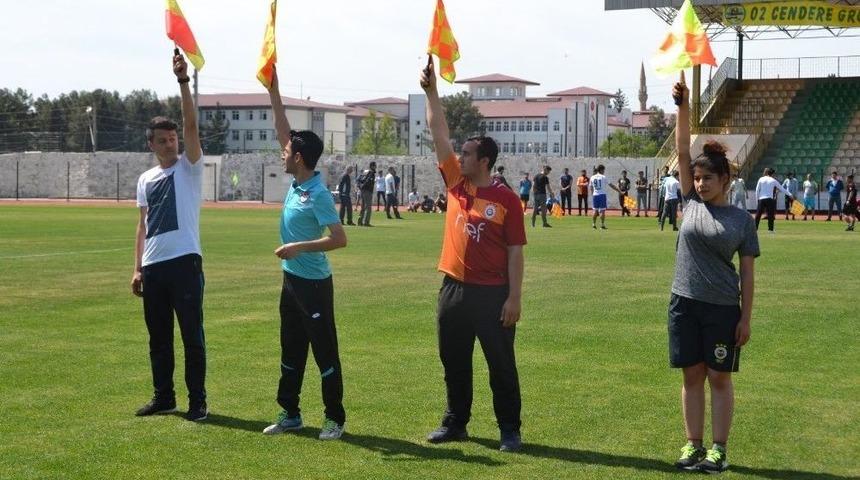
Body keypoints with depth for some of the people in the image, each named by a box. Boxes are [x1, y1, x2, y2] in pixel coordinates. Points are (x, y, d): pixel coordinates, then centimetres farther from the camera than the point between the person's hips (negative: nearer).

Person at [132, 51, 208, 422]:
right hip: (153, 265, 5)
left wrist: (183, 81, -22)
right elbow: (143, 225, 17)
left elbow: (191, 124, -14)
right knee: (158, 337, 11)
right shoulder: (146, 179, 15)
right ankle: (163, 397, 22)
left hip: (184, 261, -5)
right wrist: (137, 267, 11)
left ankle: (198, 402, 5)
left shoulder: (189, 167, 0)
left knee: (192, 335, -2)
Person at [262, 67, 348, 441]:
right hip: (291, 279, 9)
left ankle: (335, 419, 8)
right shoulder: (297, 182, 4)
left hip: (313, 282, -9)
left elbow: (339, 239, -23)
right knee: (291, 351, 14)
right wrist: (273, 92, 7)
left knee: (325, 352, 0)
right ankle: (289, 414, 23)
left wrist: (299, 247, -26)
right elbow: (283, 131, 9)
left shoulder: (318, 195, -19)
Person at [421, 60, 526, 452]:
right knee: (454, 362, 13)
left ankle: (509, 430, 11)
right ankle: (455, 423, 25)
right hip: (454, 288, 6)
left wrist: (514, 297, -12)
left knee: (501, 365, 3)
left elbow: (515, 251, -8)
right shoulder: (455, 184, 5)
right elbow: (439, 134, 5)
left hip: (493, 293, -5)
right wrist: (431, 91, -1)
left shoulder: (506, 199, -8)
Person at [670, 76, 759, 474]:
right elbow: (682, 150, -2)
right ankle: (693, 445, 17)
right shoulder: (692, 203, 4)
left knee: (719, 378, 5)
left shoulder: (741, 220, -3)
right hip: (685, 303, 3)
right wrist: (683, 106, -11)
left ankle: (719, 449, 12)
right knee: (692, 376, 8)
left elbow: (747, 274, -1)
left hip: (722, 308, -2)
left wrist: (745, 318, -5)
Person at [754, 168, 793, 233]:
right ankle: (770, 229, 2)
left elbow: (757, 190, 4)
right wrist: (790, 195, 19)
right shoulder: (773, 180, 4)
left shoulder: (761, 179, 6)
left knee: (758, 214, 2)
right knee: (770, 214, 4)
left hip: (761, 199, 1)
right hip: (769, 199, -1)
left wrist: (757, 198, 12)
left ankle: (755, 227, -1)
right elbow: (782, 189, 11)